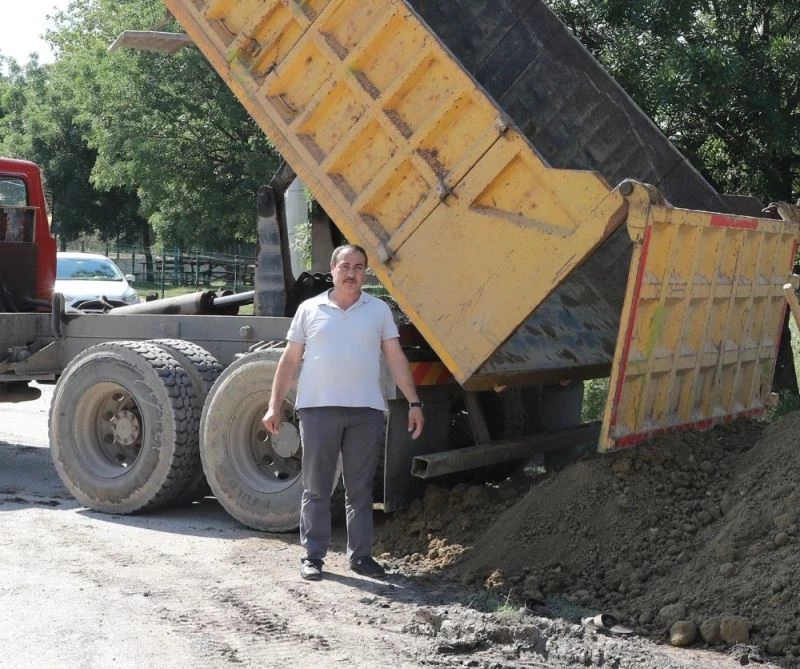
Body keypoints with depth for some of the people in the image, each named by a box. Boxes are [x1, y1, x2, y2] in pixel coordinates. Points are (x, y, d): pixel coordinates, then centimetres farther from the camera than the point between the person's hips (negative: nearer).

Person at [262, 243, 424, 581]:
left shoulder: (379, 310, 9)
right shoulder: (310, 309, 8)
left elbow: (396, 359, 7)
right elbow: (290, 360, 8)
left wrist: (414, 403, 0)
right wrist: (274, 405, 3)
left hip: (366, 410, 1)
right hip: (318, 409, -1)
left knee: (360, 489, 7)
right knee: (316, 489, 4)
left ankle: (360, 555, 14)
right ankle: (312, 556, 11)